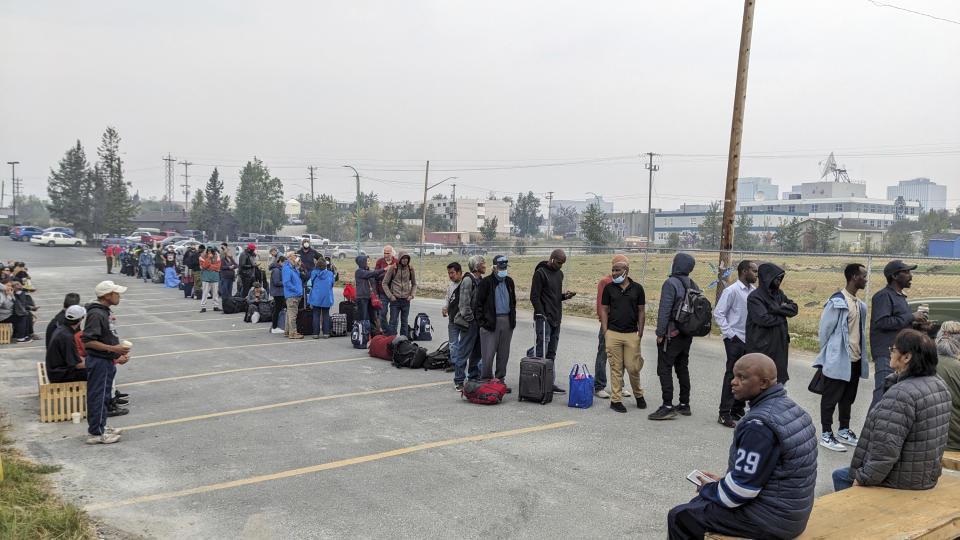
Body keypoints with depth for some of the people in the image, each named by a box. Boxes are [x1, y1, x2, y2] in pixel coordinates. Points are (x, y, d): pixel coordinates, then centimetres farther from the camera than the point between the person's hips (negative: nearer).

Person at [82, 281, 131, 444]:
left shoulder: (105, 312, 12)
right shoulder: (95, 314, -19)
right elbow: (87, 340, -25)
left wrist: (118, 354, 17)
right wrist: (112, 348, -26)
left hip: (107, 362, 10)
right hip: (99, 362, -10)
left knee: (104, 396, 18)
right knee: (98, 397, -2)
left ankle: (100, 428, 29)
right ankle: (95, 434, 5)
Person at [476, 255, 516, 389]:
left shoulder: (509, 281, 13)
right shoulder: (486, 282, -6)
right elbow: (478, 304, -5)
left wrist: (513, 319, 13)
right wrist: (482, 321, -10)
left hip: (507, 322, 6)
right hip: (491, 322, -6)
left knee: (503, 354, 10)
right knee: (488, 354, -5)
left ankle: (500, 380, 20)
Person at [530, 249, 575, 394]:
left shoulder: (559, 273, 16)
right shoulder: (541, 273, -9)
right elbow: (534, 296, -12)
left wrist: (565, 296, 4)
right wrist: (541, 315, -17)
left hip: (556, 319, 8)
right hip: (544, 318, -8)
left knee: (552, 354, 11)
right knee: (542, 352, -7)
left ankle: (550, 383, 16)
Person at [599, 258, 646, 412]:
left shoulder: (637, 288, 4)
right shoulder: (609, 288, 4)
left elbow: (641, 311, 7)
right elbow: (604, 310, 6)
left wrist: (640, 333, 2)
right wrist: (605, 332, -1)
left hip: (632, 334, 0)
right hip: (613, 334, 0)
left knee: (633, 367, 2)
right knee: (616, 368, 2)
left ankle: (639, 395, 25)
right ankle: (616, 400, 10)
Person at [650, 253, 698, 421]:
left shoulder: (671, 283, -15)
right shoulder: (692, 284, 9)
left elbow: (664, 310, -19)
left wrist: (660, 333, -15)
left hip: (672, 333, -8)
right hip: (687, 334, 8)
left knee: (665, 369, -5)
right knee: (682, 368, 16)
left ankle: (668, 407, -8)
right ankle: (684, 405, 22)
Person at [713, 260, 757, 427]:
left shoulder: (753, 291, 9)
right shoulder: (731, 291, -11)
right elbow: (718, 313, -12)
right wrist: (729, 334, -14)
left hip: (750, 340, 7)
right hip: (735, 340, -7)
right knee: (732, 375, -5)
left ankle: (738, 410, 24)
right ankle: (724, 414, 1)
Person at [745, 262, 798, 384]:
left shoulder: (779, 293, 12)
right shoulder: (755, 297, -13)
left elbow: (794, 308, 5)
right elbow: (763, 319, -23)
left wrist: (777, 309, -13)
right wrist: (783, 312, -7)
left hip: (780, 345, 7)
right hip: (762, 346, -7)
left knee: (780, 380, 11)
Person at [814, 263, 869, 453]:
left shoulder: (859, 304, 13)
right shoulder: (837, 301, -14)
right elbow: (825, 330, -11)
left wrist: (862, 356, 15)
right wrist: (825, 359, -7)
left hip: (855, 360, 8)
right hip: (839, 360, -8)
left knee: (848, 398, 16)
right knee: (831, 398, 0)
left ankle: (843, 431, 28)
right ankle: (826, 435, 8)